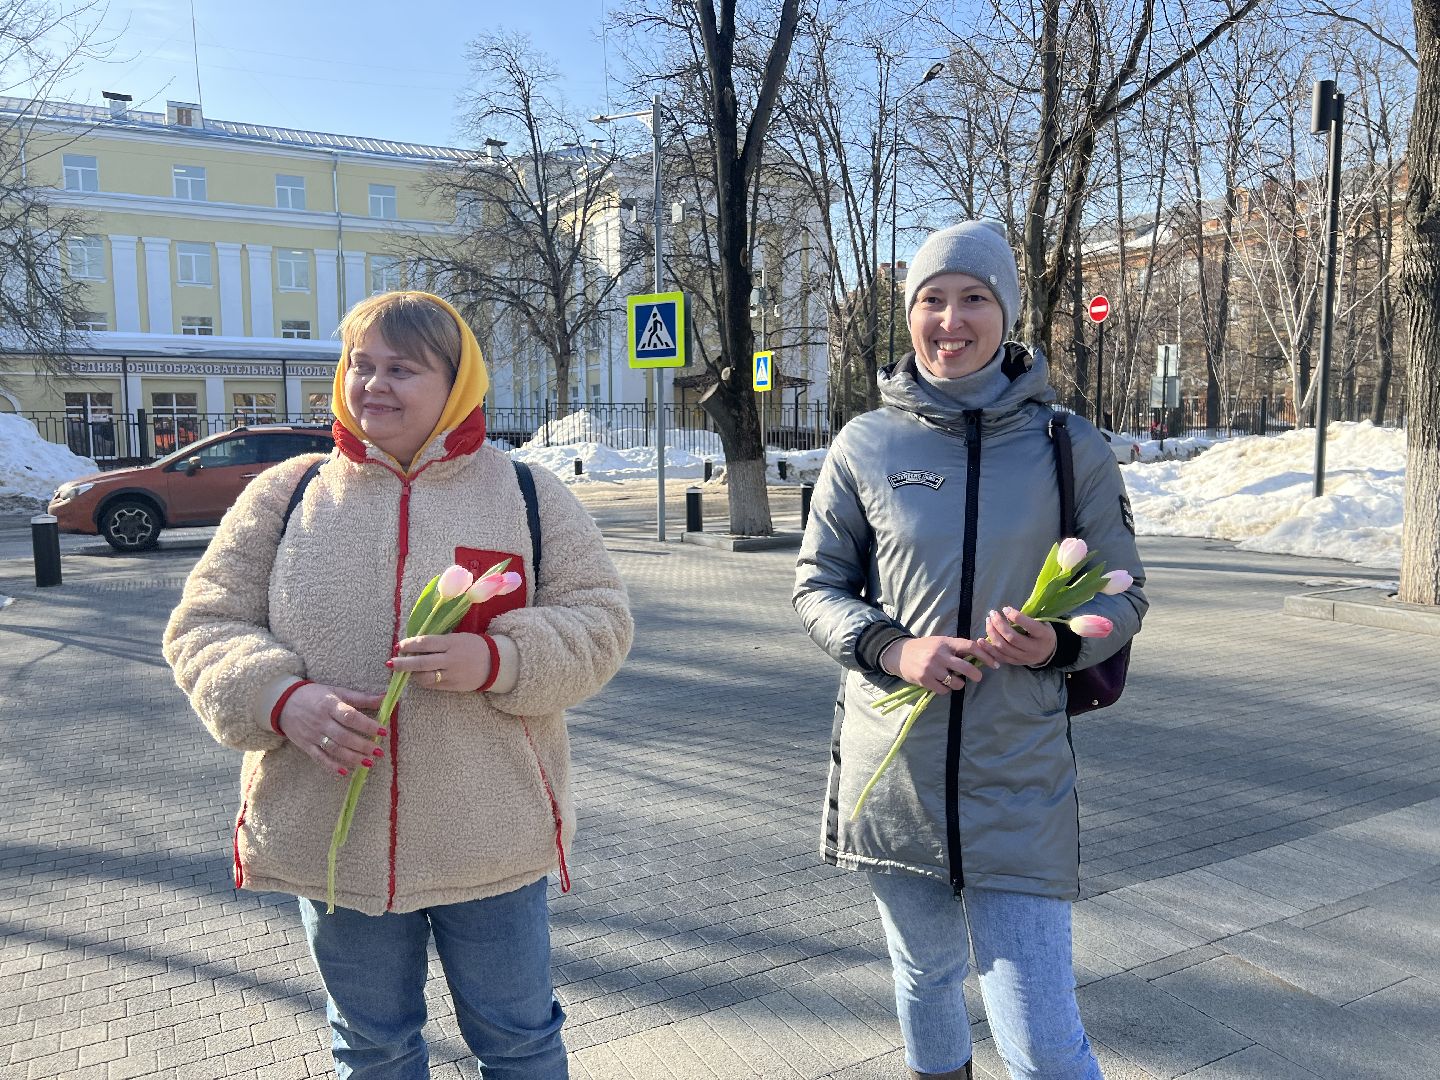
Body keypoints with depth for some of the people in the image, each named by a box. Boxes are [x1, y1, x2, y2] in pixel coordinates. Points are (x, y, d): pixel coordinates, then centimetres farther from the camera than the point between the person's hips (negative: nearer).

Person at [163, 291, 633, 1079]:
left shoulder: (527, 494, -1)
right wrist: (280, 700, -18)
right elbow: (203, 628, 3)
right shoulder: (286, 494, 3)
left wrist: (498, 660, -23)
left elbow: (599, 619, -4)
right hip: (331, 835, 2)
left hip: (492, 839, -1)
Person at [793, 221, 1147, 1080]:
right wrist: (891, 649, -15)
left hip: (1019, 777, -1)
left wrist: (1059, 643, -18)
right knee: (925, 975, 21)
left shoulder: (1070, 448, -3)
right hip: (891, 768, 2)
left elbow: (1123, 595, 4)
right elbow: (816, 585, 4)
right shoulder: (866, 445, -1)